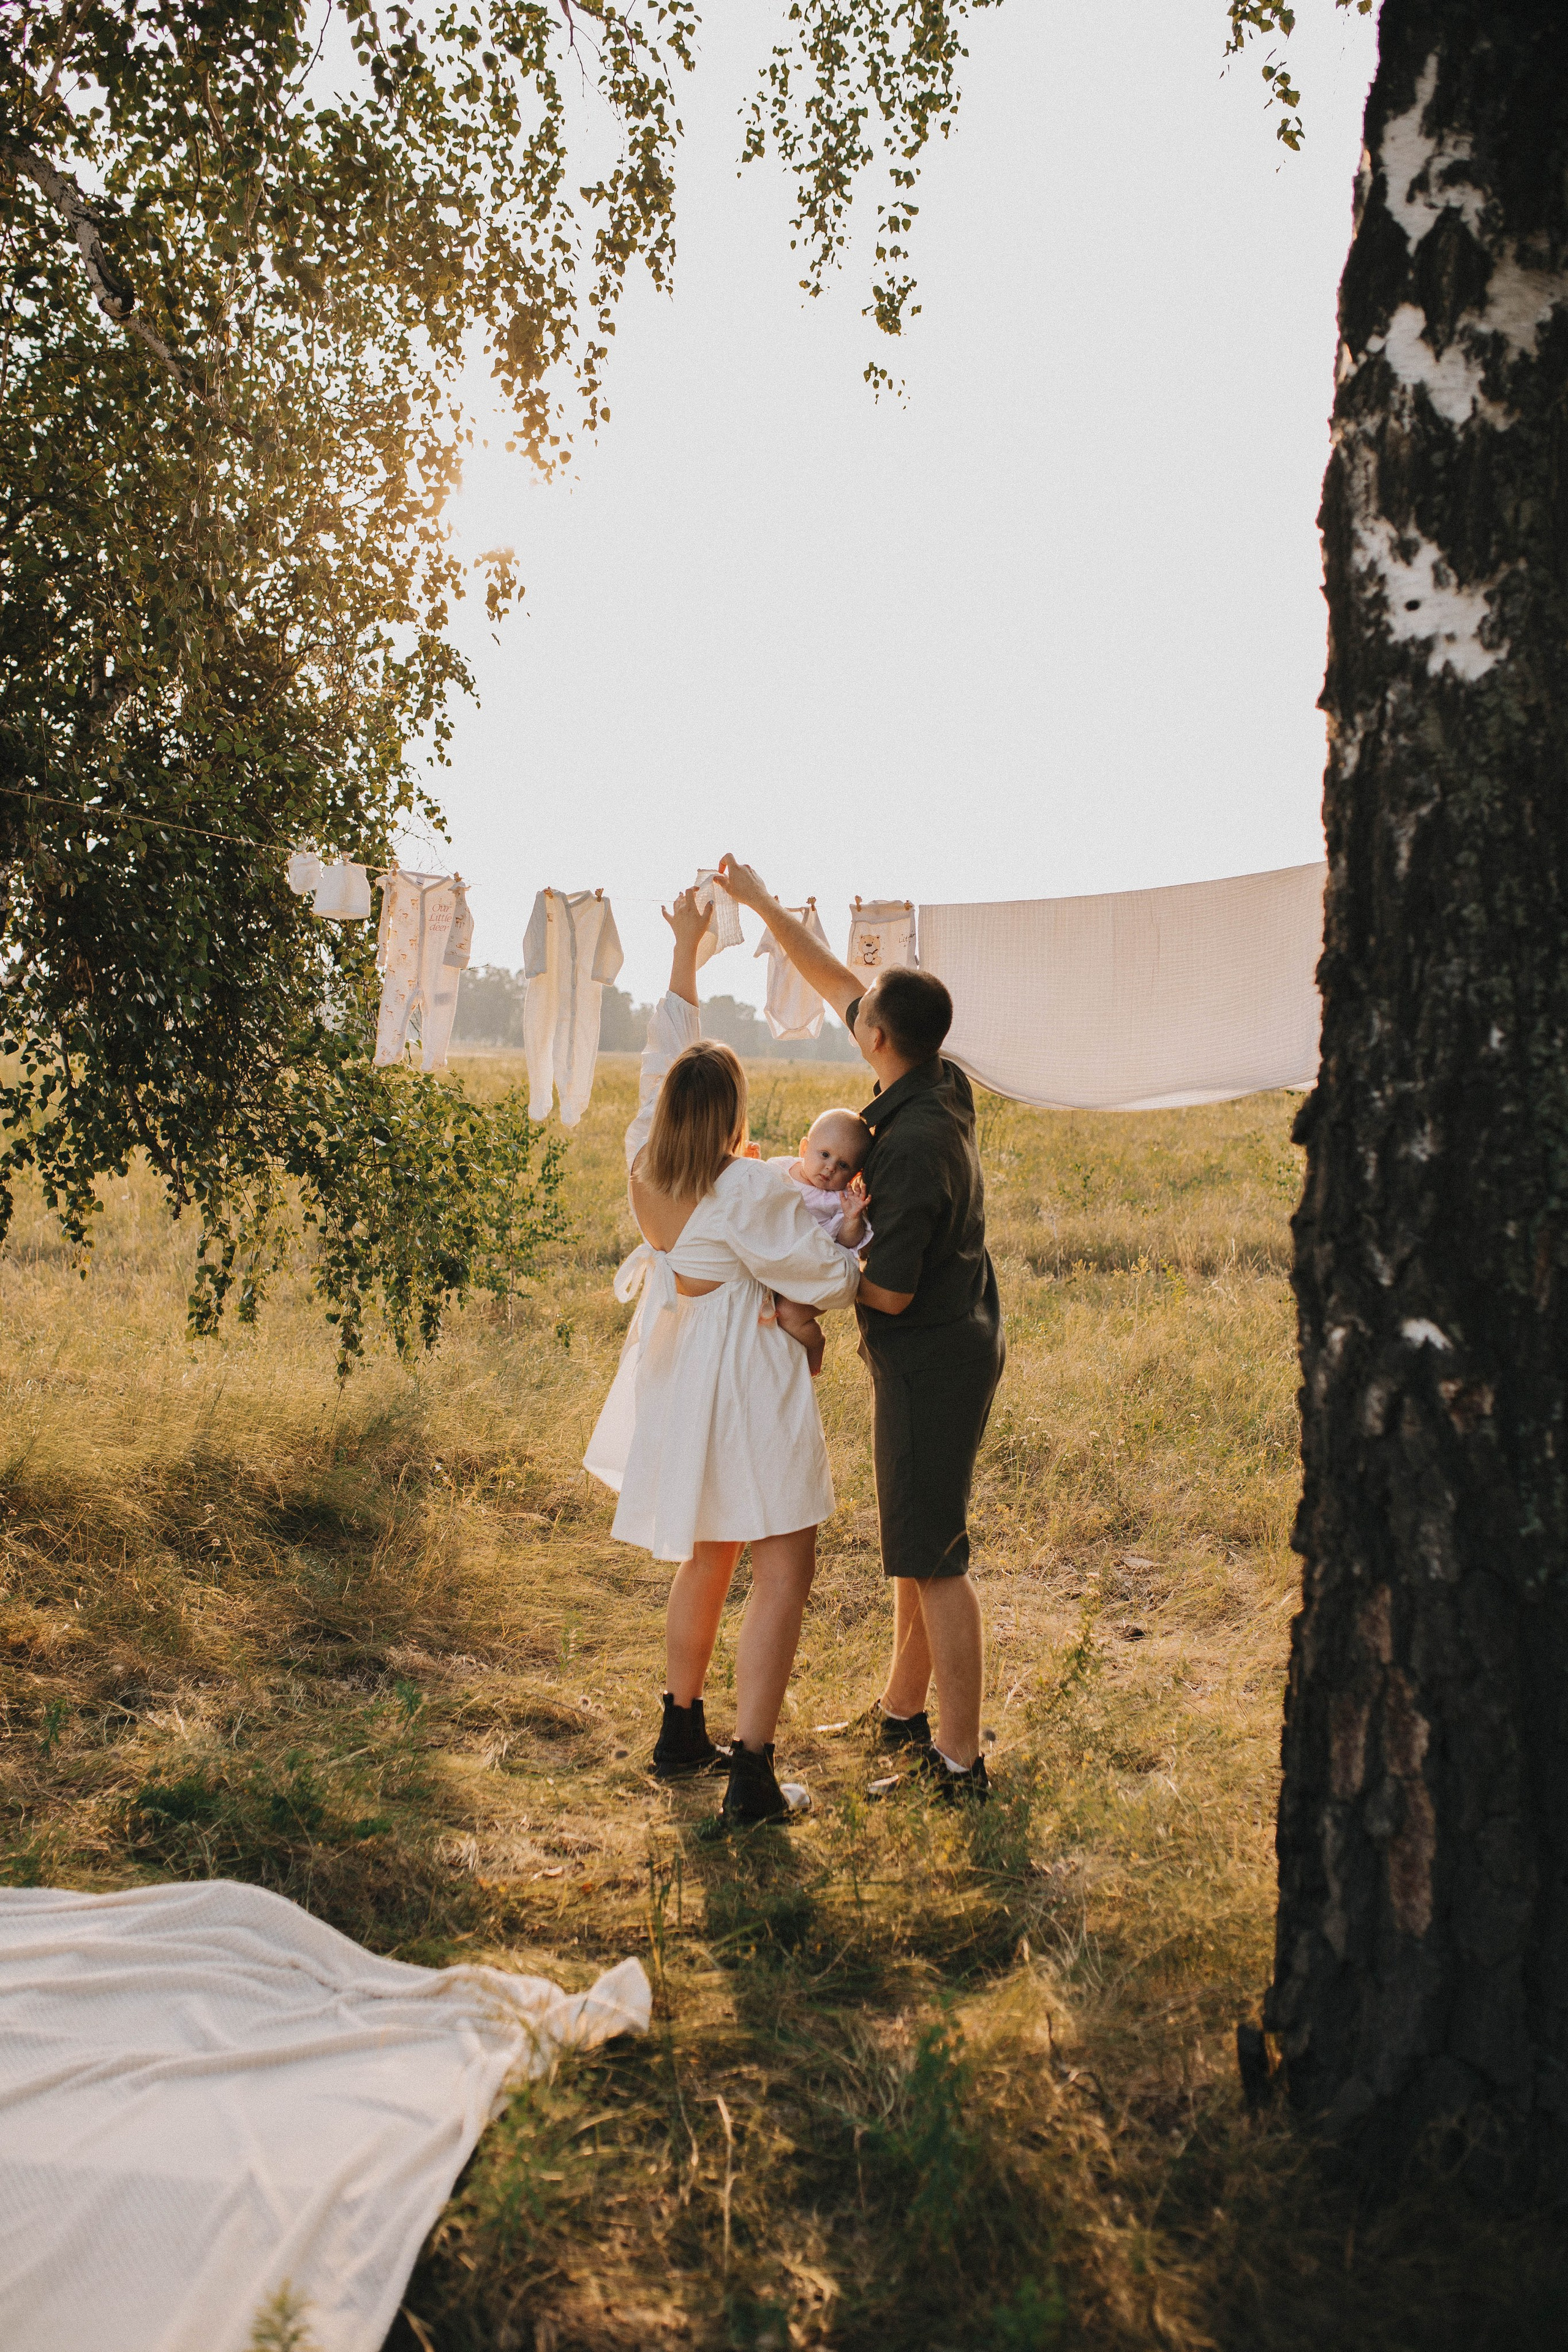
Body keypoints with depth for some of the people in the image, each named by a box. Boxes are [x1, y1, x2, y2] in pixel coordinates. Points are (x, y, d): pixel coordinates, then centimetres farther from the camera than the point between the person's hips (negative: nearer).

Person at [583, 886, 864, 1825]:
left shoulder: (647, 1166, -1)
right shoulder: (747, 1188, -21)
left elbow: (671, 1048, 12)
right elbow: (830, 1279, -16)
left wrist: (687, 947, 20)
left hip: (682, 1379, 8)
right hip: (747, 1383, -8)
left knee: (708, 1555, 22)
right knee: (784, 1568, -1)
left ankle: (682, 1733, 33)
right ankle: (752, 1777, 0)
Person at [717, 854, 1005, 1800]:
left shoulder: (914, 1143, -27)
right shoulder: (942, 1085, 0)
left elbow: (889, 1291, -23)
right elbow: (834, 981, 11)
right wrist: (763, 903, 15)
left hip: (930, 1360, -10)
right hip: (952, 1343, 10)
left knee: (931, 1555, -2)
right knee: (917, 1540, 20)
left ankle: (960, 1760, 8)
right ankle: (905, 1711, 35)